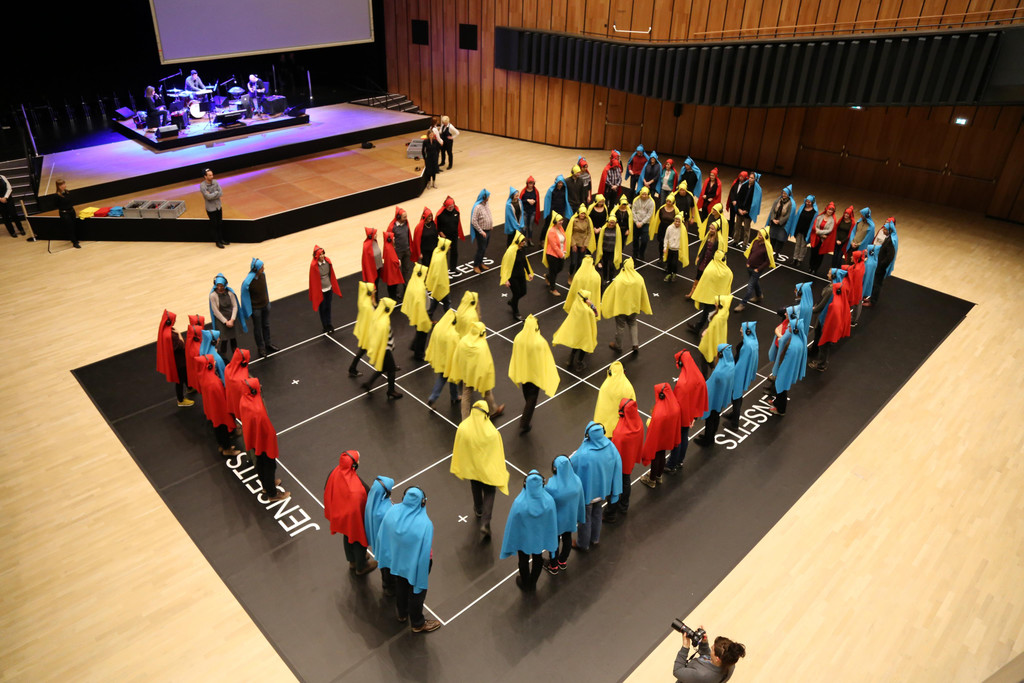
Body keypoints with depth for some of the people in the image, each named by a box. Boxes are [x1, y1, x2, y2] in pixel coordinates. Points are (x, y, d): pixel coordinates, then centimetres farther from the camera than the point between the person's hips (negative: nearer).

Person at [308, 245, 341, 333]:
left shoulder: (327, 261, -8)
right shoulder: (314, 265, -21)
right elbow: (313, 279, -14)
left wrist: (334, 286, 10)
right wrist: (315, 293, -10)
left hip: (329, 288, 4)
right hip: (320, 290, -4)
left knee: (328, 307, 19)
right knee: (322, 308, 13)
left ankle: (329, 324, 37)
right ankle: (325, 326, 29)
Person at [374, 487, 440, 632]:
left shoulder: (392, 511, -23)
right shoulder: (425, 524, -36)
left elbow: (381, 537, -8)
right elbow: (425, 553, -28)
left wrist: (381, 558, 9)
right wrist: (425, 577, -13)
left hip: (397, 561, 5)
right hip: (415, 566, -5)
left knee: (400, 587, 32)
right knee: (416, 592, 22)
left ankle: (402, 614, 57)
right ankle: (417, 624, 46)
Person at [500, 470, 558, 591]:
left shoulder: (519, 503, -36)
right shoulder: (549, 500, -30)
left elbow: (513, 525, -21)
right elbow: (552, 522, -15)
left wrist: (510, 544, -2)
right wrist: (551, 543, 4)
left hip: (523, 538, -1)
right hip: (540, 537, 2)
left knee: (524, 561, 27)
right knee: (538, 559, 29)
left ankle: (525, 584, 53)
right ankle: (532, 584, 52)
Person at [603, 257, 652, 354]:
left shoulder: (618, 279, -23)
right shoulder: (639, 278, -13)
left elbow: (610, 293, -14)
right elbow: (644, 295, -3)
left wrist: (605, 305, 1)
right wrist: (647, 309, 10)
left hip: (621, 307, -3)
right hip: (633, 306, 3)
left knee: (620, 326, 14)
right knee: (632, 324, 24)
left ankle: (618, 346, 30)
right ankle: (636, 345, 17)